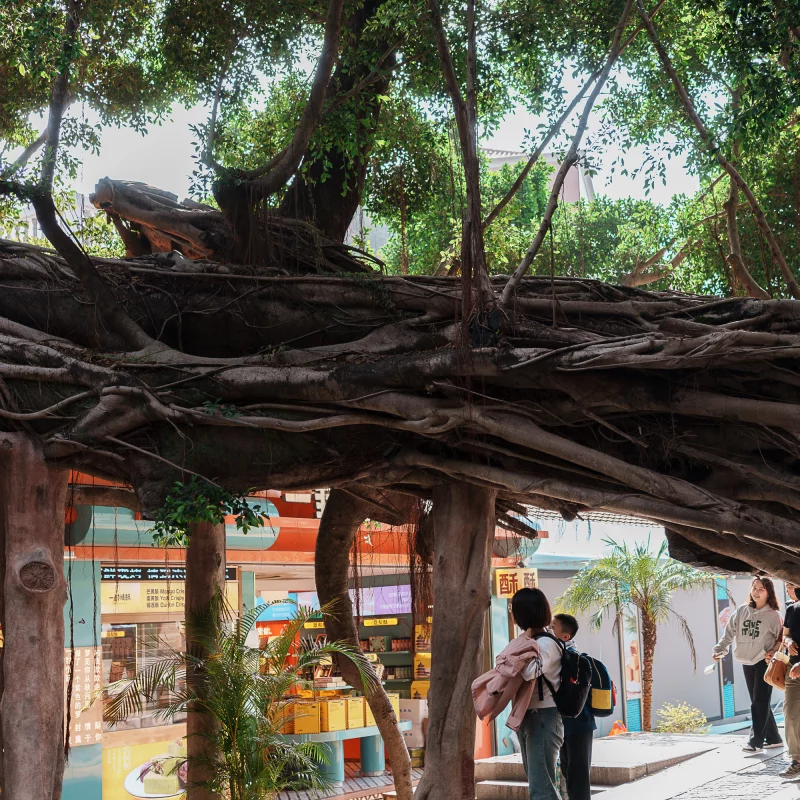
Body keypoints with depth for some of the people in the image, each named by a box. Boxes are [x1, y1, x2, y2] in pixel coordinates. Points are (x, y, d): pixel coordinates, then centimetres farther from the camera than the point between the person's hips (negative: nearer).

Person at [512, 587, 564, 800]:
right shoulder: (532, 641, 14)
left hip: (543, 717, -10)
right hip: (528, 717, 10)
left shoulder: (545, 643, -16)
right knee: (539, 782, 17)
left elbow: (529, 672, -31)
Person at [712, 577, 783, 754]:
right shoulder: (741, 611, 5)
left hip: (764, 663, -5)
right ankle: (773, 738, 20)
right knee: (758, 703, 10)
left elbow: (781, 638, -5)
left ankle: (756, 741, -8)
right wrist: (720, 650, -2)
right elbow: (729, 633, 6)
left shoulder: (773, 615, -6)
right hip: (747, 663, 5)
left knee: (760, 702, -9)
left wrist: (774, 653, -20)